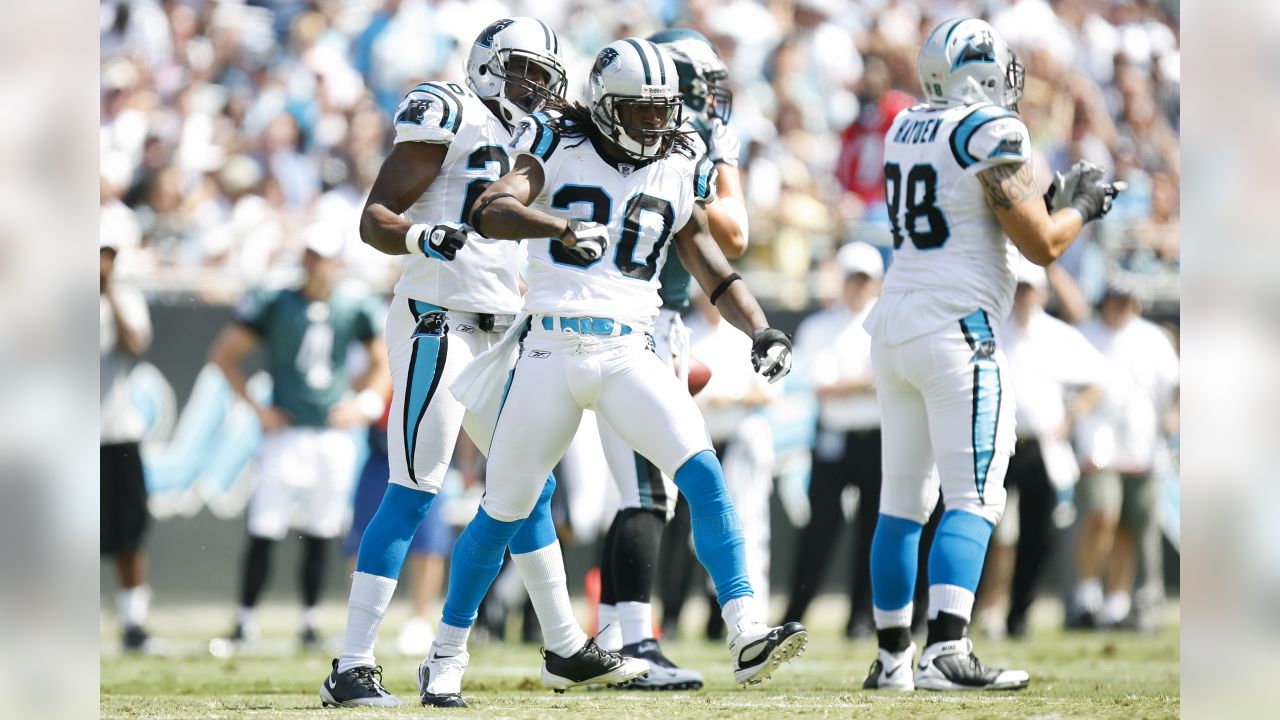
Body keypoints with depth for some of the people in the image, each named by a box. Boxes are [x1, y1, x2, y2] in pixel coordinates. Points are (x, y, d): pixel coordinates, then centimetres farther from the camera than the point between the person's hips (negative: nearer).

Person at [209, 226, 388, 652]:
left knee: (320, 534, 7)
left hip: (334, 436, 3)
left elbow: (380, 363, 20)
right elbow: (223, 354, 3)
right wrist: (256, 407, -3)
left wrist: (362, 404, 3)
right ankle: (246, 621, -2)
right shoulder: (275, 304, -3)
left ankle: (309, 622, 14)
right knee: (264, 532, -8)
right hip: (286, 432, -3)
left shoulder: (354, 308, 5)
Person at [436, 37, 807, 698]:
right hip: (551, 348, -2)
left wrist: (760, 329, 1)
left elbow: (711, 270, 17)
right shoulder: (558, 148, 0)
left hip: (628, 353, 2)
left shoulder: (680, 170, 11)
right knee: (504, 508, 7)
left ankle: (747, 634, -25)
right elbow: (491, 211, -16)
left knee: (702, 474, -19)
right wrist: (562, 227, -34)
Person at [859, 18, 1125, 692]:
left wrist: (1051, 200, 23)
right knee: (972, 499, -9)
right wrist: (1078, 208, 10)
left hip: (895, 326, 8)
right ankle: (945, 651, -21)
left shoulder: (907, 128, 13)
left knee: (902, 500, 12)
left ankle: (892, 657, 14)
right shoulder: (993, 135, -11)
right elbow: (1041, 245, -9)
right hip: (957, 331, -8)